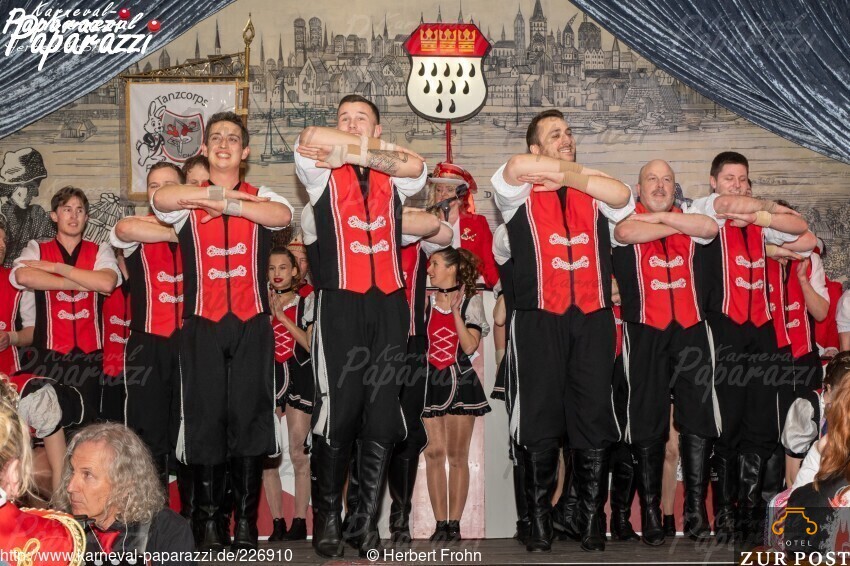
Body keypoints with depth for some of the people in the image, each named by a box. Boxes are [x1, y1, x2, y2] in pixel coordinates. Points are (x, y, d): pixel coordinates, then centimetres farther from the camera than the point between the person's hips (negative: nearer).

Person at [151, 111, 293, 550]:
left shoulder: (260, 196, 11)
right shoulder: (186, 202, 9)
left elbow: (283, 214, -12)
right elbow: (162, 198, -15)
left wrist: (224, 203, -13)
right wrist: (222, 193, -10)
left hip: (252, 324, 1)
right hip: (202, 325, 0)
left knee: (250, 417, -1)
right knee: (204, 418, -3)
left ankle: (246, 520, 6)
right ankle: (208, 521, 5)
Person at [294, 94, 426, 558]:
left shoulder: (392, 178, 16)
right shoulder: (324, 173, 9)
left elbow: (415, 166, -7)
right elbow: (309, 139, -12)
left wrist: (351, 152, -6)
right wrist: (375, 149, -2)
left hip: (389, 305, 3)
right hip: (340, 305, -2)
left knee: (383, 418, 1)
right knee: (336, 415, -7)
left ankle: (367, 522, 7)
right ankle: (327, 520, 3)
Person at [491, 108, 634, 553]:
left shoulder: (594, 195, 16)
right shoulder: (521, 195, 6)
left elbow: (621, 195, -7)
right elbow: (517, 166, -17)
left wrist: (565, 176, -3)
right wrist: (578, 171, -5)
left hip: (593, 318, 3)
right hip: (540, 319, -2)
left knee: (595, 420, 2)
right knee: (541, 421, 0)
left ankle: (590, 520, 11)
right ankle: (539, 523, 7)